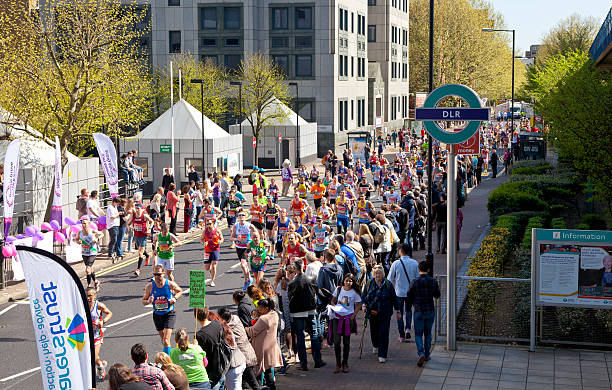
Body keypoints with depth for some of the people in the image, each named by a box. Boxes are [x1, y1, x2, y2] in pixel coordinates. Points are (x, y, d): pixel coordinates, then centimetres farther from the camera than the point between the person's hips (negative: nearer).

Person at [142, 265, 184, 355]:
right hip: (157, 315, 3)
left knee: (166, 341, -17)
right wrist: (148, 301, -25)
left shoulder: (170, 284, -15)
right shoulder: (150, 286, -12)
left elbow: (180, 291, 7)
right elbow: (143, 301, -2)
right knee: (162, 337, 22)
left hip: (169, 314, -3)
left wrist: (175, 298, -13)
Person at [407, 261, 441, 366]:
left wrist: (413, 304, 20)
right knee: (428, 333, 17)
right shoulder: (433, 281, -6)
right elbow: (437, 295, 8)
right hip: (430, 311, 2)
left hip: (419, 311, -2)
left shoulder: (414, 282, -12)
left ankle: (421, 354, -16)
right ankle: (427, 355, 23)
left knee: (418, 335, 4)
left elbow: (409, 297, -1)